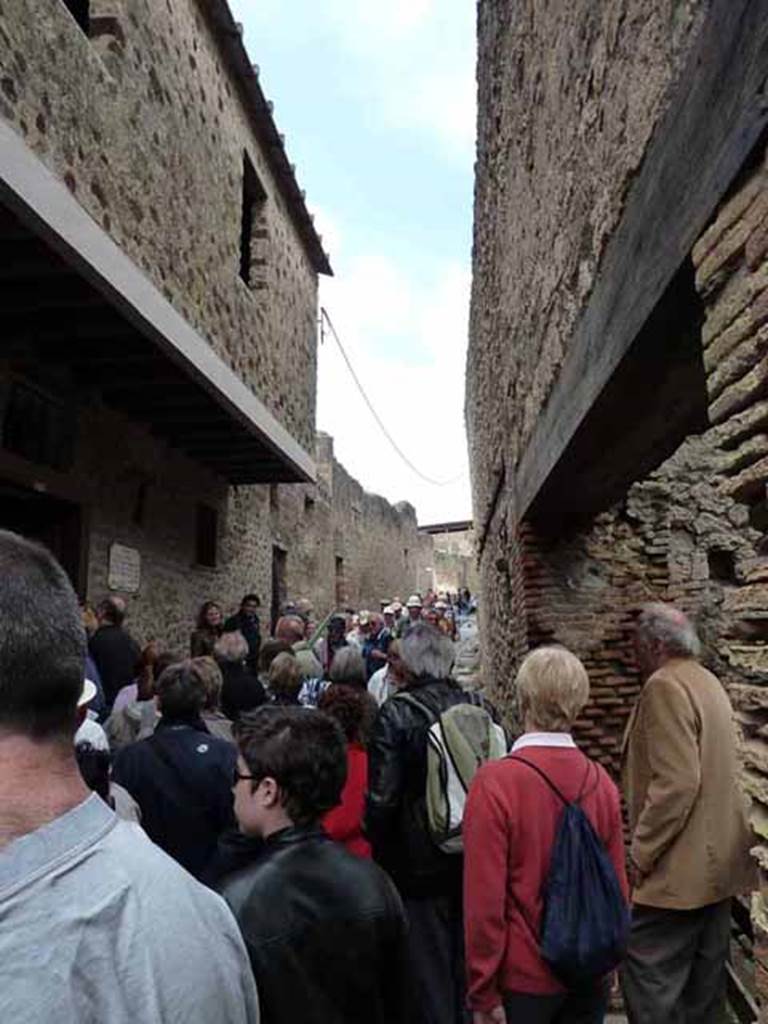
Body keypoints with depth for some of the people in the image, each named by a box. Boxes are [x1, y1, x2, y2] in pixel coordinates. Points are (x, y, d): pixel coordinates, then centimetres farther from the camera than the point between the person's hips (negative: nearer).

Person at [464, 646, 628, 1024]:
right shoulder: (601, 781, -10)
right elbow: (618, 885, 0)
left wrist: (483, 993, -6)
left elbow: (484, 900, -19)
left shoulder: (494, 782, -22)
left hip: (523, 978, -3)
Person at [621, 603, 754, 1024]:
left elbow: (675, 783, -26)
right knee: (705, 969, 19)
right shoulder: (708, 682, 11)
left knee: (649, 975, -1)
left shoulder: (665, 686, -19)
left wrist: (640, 854, -17)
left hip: (678, 868, -10)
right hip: (718, 860, 10)